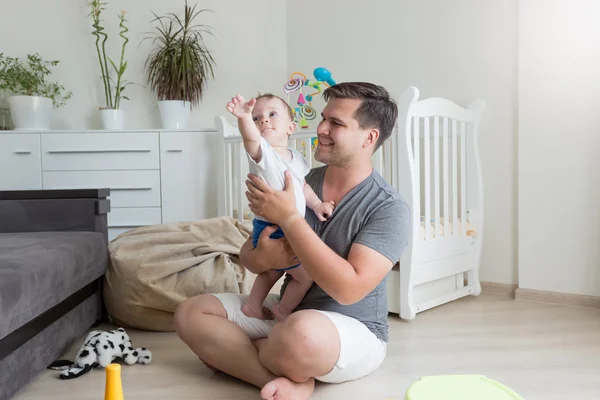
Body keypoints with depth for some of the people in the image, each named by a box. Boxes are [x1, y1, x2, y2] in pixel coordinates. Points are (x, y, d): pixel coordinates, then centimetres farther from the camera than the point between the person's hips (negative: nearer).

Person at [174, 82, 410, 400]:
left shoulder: (388, 208, -15)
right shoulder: (301, 183, 2)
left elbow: (349, 289, -27)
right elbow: (248, 255, 6)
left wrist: (289, 218, -25)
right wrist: (261, 258, -21)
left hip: (355, 332, -6)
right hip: (287, 310, 7)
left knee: (301, 332, -40)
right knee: (190, 313, -8)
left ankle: (240, 356, -8)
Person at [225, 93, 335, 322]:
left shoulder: (296, 156, 6)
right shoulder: (262, 152, -18)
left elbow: (303, 186, 13)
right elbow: (250, 138, -40)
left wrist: (316, 204, -4)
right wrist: (245, 118, -60)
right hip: (272, 231, -8)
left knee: (272, 272, 28)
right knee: (307, 275, 2)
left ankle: (253, 306, 42)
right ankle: (283, 311, 20)